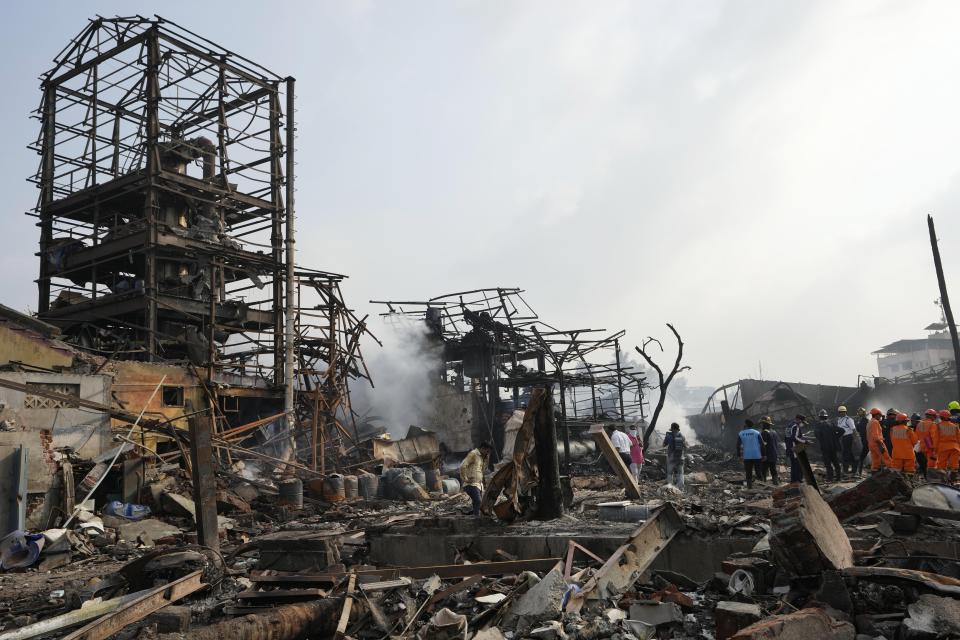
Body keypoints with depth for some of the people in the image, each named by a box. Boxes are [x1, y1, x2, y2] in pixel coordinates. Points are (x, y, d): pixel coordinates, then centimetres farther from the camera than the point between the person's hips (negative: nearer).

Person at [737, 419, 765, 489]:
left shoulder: (741, 434, 2)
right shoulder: (757, 433, -1)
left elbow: (738, 445, 2)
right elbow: (762, 444, -4)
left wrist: (739, 456, 9)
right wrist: (763, 455, 0)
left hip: (746, 457, 1)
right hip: (757, 456, -1)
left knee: (748, 473, 7)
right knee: (758, 472, 9)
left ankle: (749, 486, 4)